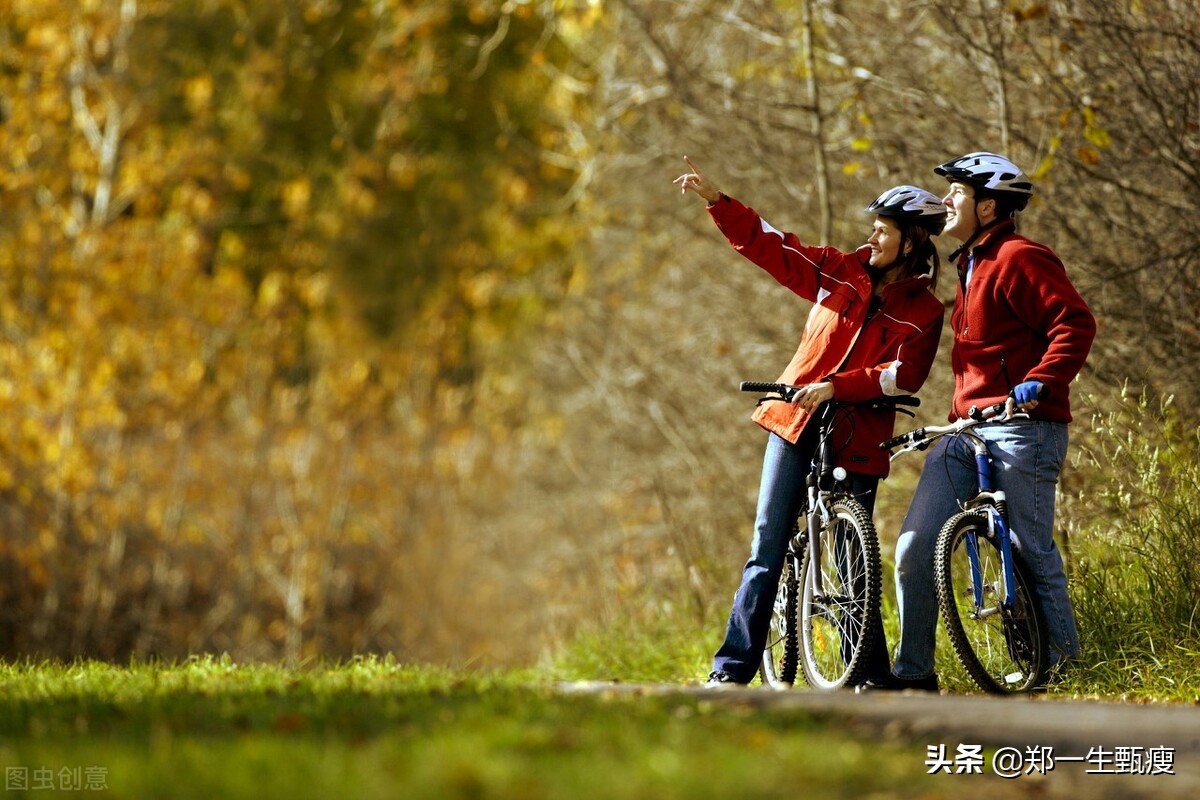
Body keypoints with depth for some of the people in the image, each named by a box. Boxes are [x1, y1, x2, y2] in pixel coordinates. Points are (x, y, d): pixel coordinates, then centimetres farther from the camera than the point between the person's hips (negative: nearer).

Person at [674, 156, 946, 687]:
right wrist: (716, 200, -2)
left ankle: (871, 673, 10)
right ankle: (734, 667, -4)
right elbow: (769, 245, 8)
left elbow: (905, 374, -14)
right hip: (794, 424, 2)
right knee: (768, 548, -3)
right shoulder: (842, 274, 8)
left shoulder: (923, 312, -1)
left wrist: (836, 386, -25)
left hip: (857, 441, -2)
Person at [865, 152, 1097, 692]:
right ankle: (913, 669, 6)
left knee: (1030, 549, -6)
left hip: (1022, 430, -9)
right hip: (967, 430, 9)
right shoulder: (973, 266, 22)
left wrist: (1036, 384, -26)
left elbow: (1075, 324, -18)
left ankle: (1060, 660, 6)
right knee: (914, 547, 1)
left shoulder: (1019, 259, -8)